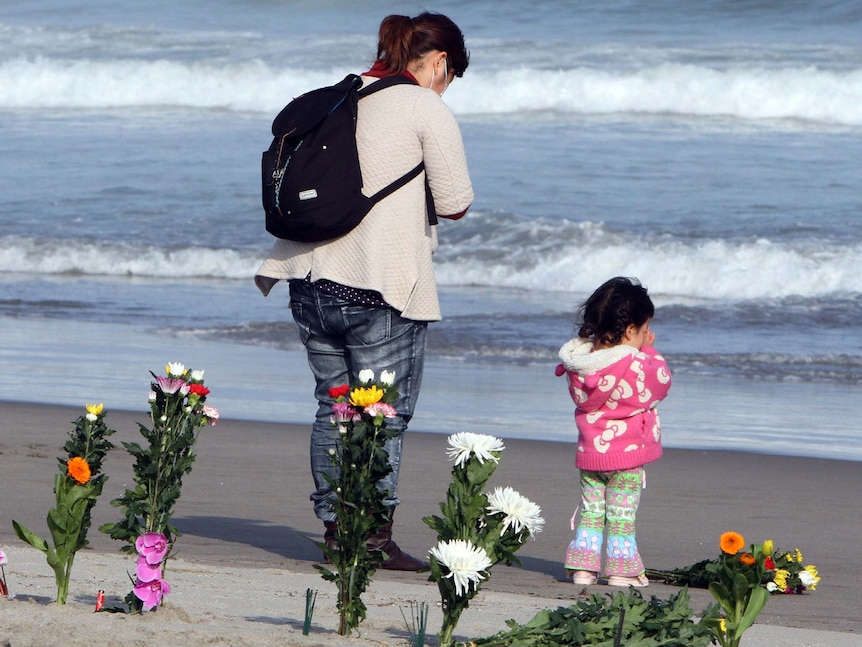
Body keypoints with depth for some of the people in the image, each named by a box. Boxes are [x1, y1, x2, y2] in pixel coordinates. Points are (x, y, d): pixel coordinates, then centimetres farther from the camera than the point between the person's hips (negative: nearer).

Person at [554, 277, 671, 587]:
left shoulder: (578, 359, -2)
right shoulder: (637, 364, -20)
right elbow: (662, 382, -4)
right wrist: (648, 351, 8)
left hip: (589, 453, 5)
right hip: (627, 455, -5)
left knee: (590, 511, 13)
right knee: (622, 515, 3)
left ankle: (583, 567, 11)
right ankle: (621, 570, 7)